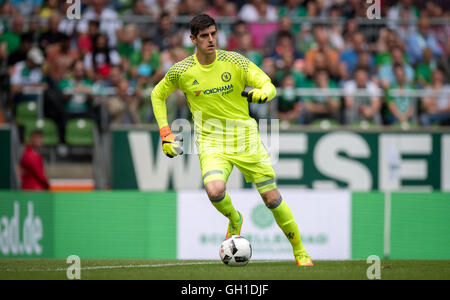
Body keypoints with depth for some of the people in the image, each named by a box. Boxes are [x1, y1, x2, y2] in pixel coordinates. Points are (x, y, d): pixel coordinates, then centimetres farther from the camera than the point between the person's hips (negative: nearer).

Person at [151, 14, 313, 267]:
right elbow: (158, 95, 14)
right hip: (211, 141, 0)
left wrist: (261, 93, -30)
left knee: (272, 197, -1)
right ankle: (235, 220, 7)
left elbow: (270, 86, -6)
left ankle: (299, 251, 19)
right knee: (215, 190, -29)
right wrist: (165, 134, 7)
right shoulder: (181, 71, -4)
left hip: (244, 136, 1)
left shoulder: (234, 61, -5)